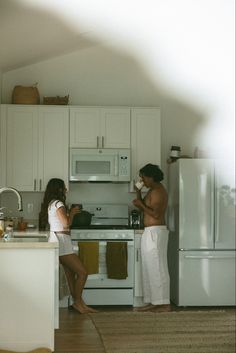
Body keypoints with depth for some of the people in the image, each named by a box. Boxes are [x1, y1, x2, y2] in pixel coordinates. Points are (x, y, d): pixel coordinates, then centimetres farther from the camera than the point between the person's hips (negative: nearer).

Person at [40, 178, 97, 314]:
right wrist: (72, 213, -3)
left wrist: (71, 213, 18)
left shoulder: (50, 204, 17)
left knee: (71, 274, 8)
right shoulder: (58, 203, -12)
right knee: (82, 272, -6)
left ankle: (79, 304, 9)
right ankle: (78, 302, 0)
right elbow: (66, 223, -19)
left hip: (60, 241, 10)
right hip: (62, 240, -10)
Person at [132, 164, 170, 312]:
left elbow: (156, 214, -22)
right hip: (150, 232, 10)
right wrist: (138, 194, 10)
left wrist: (141, 204, -14)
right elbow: (145, 209, 21)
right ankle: (153, 302, 15)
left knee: (157, 268, -7)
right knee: (150, 268, 11)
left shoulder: (157, 191, -14)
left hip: (155, 232, -10)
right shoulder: (153, 190, 17)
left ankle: (164, 304, -3)